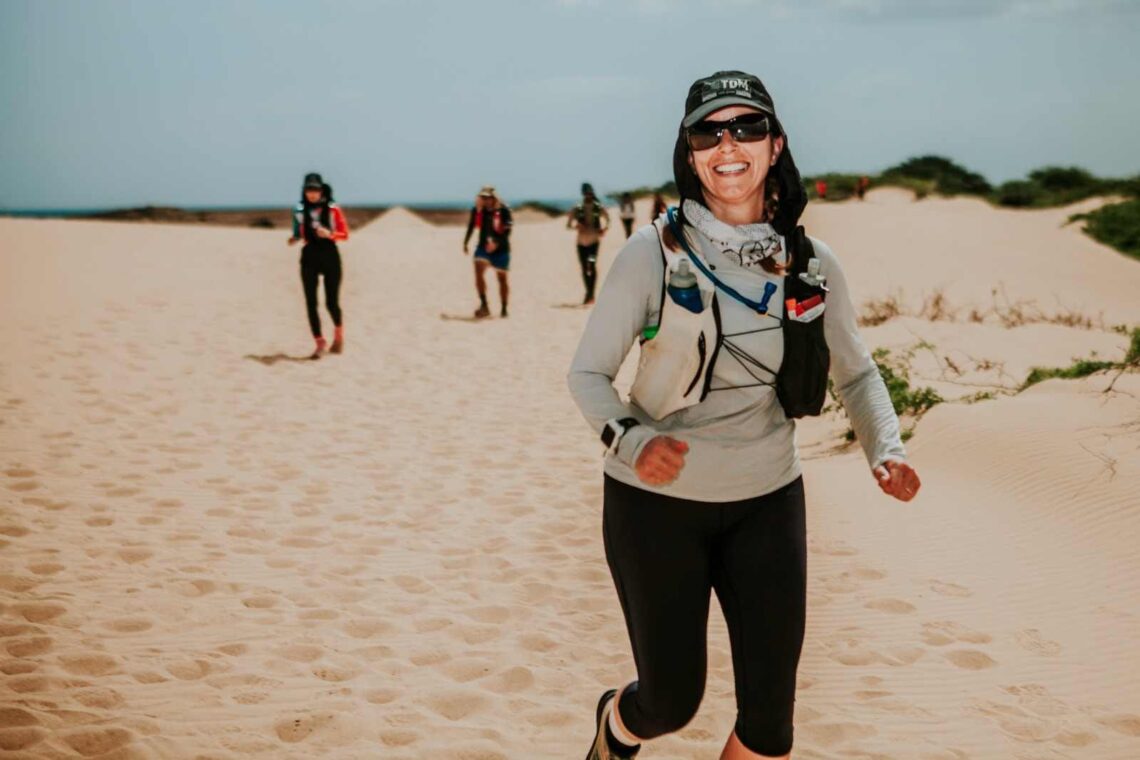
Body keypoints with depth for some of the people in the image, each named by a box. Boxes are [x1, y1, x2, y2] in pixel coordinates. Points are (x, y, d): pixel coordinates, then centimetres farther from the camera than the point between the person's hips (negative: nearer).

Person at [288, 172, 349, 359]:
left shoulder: (332, 209, -3)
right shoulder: (300, 210, 5)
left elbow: (344, 234, -2)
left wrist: (329, 234, -20)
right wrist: (295, 239, -5)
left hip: (330, 256, -2)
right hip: (309, 257, 2)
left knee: (331, 302, 0)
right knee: (311, 302, -5)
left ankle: (339, 333, 29)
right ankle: (319, 342, 2)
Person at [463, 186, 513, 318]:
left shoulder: (503, 210, -12)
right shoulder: (477, 209, -1)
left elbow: (507, 229, -18)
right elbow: (471, 226, 12)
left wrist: (496, 242, -31)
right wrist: (465, 243, 12)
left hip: (500, 249, -2)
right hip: (483, 247, 2)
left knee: (502, 278, 9)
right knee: (478, 273, -20)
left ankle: (504, 309, 23)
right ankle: (484, 305, -21)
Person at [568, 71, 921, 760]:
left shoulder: (811, 264, -3)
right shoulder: (652, 254, -12)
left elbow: (857, 373, 10)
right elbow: (588, 373, -7)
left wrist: (886, 448, -9)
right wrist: (629, 439, -28)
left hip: (768, 501, 3)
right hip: (656, 500, -3)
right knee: (671, 703, 7)